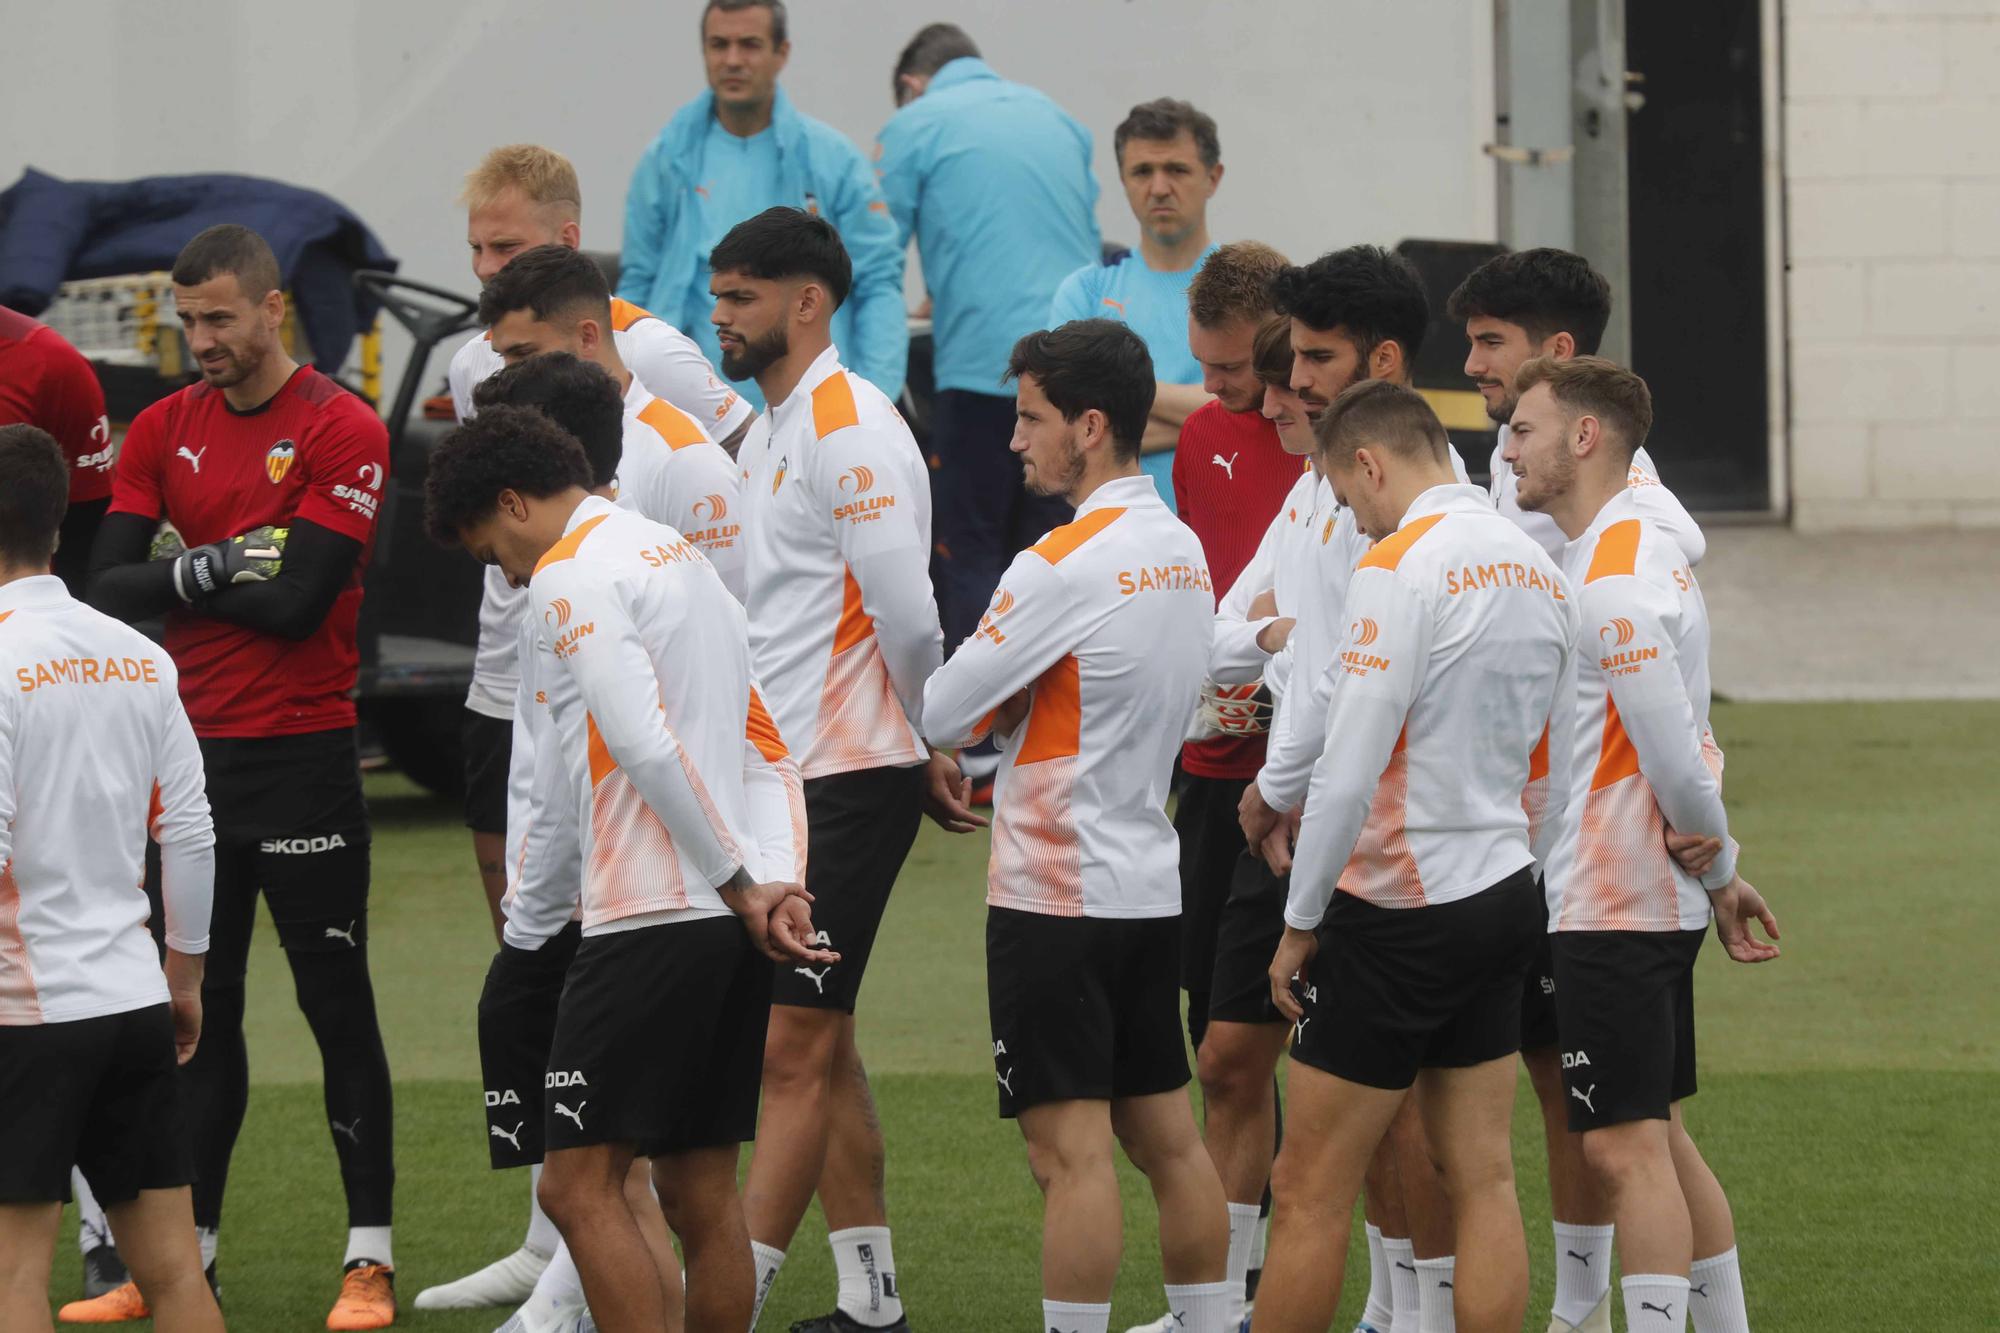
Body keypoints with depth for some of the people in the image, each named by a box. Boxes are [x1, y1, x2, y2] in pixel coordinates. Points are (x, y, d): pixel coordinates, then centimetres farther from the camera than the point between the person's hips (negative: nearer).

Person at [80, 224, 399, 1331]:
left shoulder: (340, 432, -8)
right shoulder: (163, 431, 9)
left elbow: (298, 604, -15)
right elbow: (109, 587, 1)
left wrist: (178, 582, -5)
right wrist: (222, 566, -12)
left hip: (301, 755, -5)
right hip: (192, 751, 5)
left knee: (336, 1002, -2)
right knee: (200, 1007, 10)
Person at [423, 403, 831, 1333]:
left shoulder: (570, 577, -7)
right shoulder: (681, 558, 22)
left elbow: (648, 749, -18)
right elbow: (767, 750, 18)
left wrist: (740, 887, -14)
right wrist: (778, 888, 6)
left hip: (652, 916, -9)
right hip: (732, 923, 9)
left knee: (580, 1186, -8)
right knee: (701, 1194, 11)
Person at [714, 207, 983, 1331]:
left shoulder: (852, 430, -15)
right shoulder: (770, 431, 16)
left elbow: (906, 613, -18)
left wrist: (930, 746, -7)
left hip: (850, 776, -10)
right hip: (784, 775, 10)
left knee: (797, 1051, -10)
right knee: (821, 1048, 12)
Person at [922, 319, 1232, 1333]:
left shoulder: (1063, 566, -17)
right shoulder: (1184, 552, 9)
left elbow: (943, 716, -14)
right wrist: (1017, 721, 8)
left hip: (1057, 889, -8)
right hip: (1151, 879, 8)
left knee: (1071, 1150, -7)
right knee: (1165, 1136, 13)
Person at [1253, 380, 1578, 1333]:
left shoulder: (1400, 567, -15)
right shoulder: (1540, 572, 10)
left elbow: (1348, 773, -18)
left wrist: (1298, 923, -10)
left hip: (1401, 914, -8)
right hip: (1503, 898, 8)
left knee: (1307, 1192, -1)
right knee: (1483, 1181, 8)